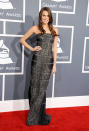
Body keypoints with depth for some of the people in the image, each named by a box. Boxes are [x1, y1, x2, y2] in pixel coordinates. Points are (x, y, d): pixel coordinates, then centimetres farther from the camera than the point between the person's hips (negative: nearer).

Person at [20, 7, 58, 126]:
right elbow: (22, 40, 11)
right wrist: (32, 48, -1)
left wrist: (54, 64, 5)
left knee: (43, 87, 7)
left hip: (48, 61, 2)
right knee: (35, 86, 2)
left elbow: (54, 48, 9)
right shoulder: (35, 28, 4)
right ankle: (34, 114, 16)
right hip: (37, 60, -2)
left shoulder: (54, 30, 10)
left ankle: (39, 114, 22)